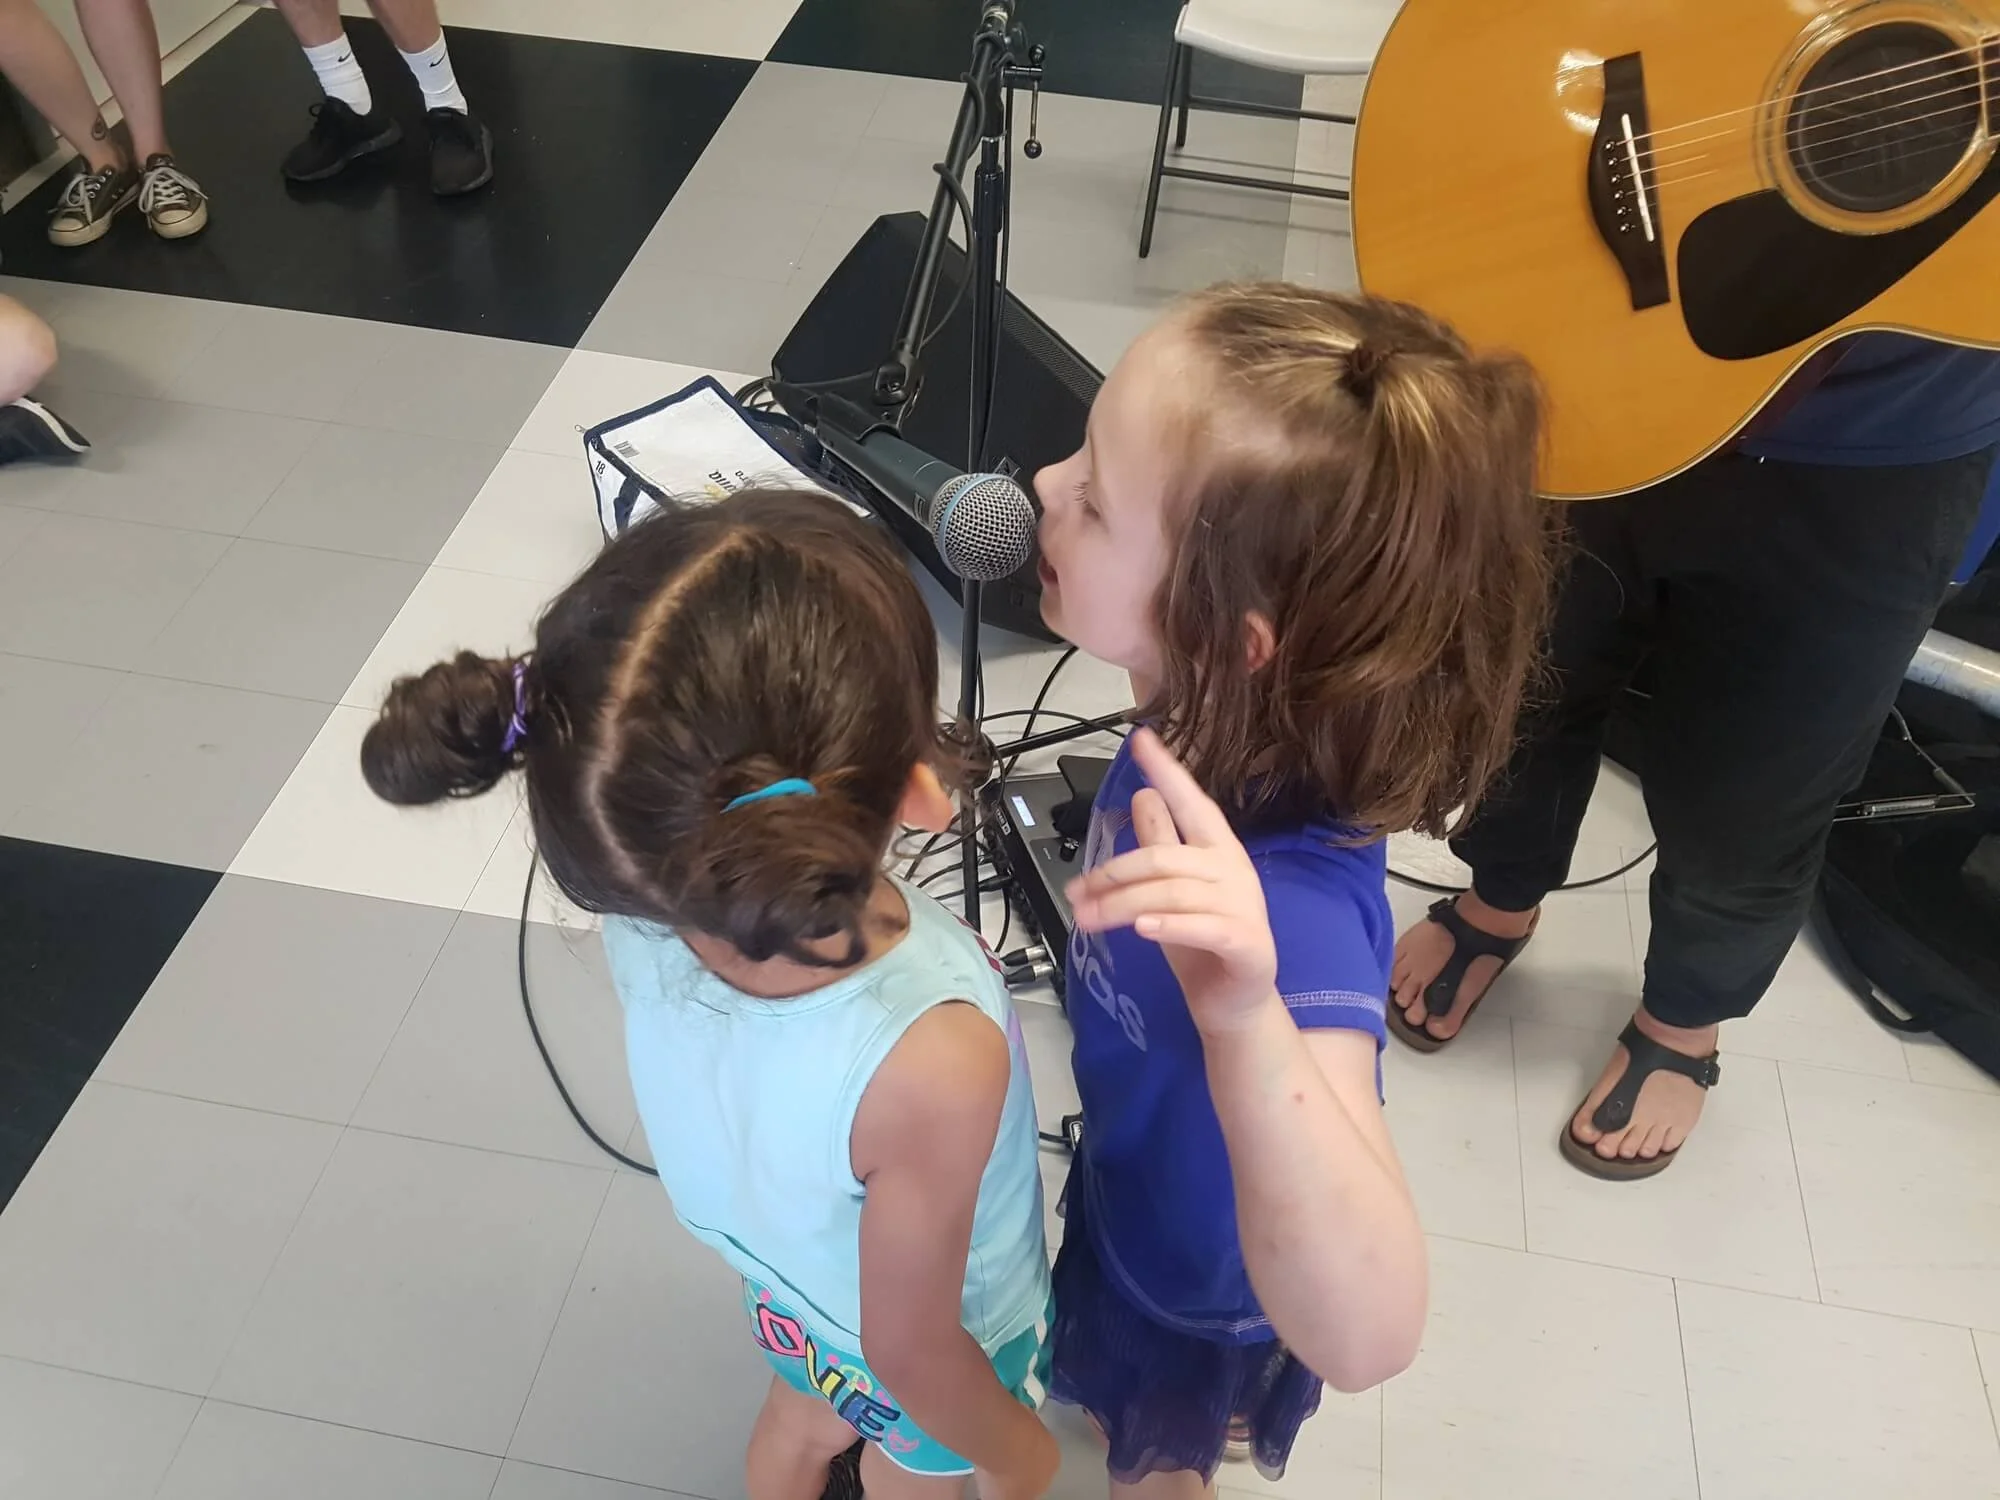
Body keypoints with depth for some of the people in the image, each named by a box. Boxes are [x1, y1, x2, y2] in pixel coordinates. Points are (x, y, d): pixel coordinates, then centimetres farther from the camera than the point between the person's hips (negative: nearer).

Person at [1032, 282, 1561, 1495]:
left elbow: (1365, 1339, -61)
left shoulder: (1286, 908, -50)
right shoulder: (1228, 716, -29)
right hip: (1152, 1162, 6)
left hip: (1199, 1258, -6)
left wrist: (1249, 1024, -72)